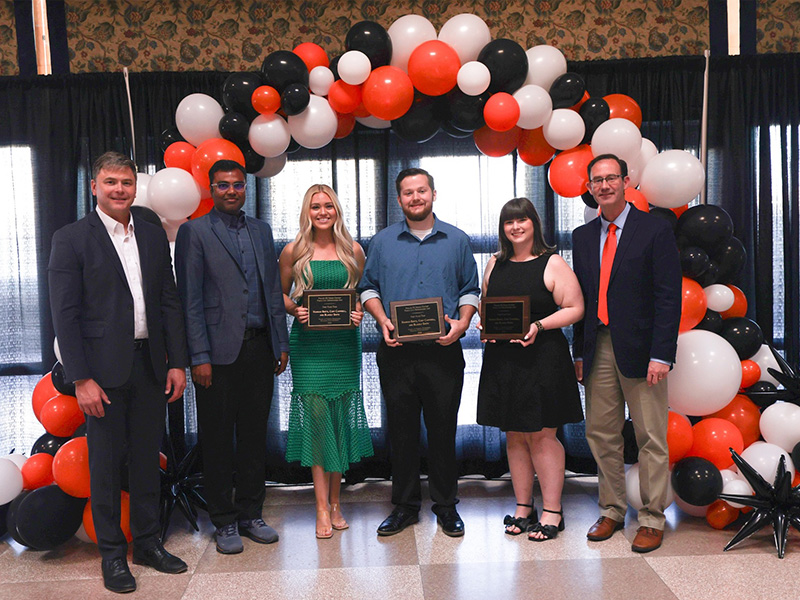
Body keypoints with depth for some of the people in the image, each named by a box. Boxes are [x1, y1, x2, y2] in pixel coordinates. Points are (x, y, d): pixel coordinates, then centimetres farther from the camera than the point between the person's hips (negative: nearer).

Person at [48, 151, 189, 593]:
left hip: (151, 366, 4)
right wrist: (81, 378, -13)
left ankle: (148, 542, 28)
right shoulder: (70, 239, -4)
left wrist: (177, 362, 4)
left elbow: (169, 303, 10)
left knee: (147, 458, 14)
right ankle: (112, 553, 22)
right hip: (104, 370, -4)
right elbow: (64, 315, -8)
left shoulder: (154, 237, 9)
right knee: (105, 464, 7)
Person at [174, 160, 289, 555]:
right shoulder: (194, 232, -1)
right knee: (218, 440, 5)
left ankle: (250, 514, 24)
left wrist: (281, 344, 10)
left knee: (254, 435, 11)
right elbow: (190, 299, -6)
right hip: (219, 352, -4)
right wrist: (199, 357, -12)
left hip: (259, 349, 5)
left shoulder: (261, 231, 15)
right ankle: (224, 522, 18)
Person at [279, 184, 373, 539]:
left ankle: (334, 502, 20)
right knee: (316, 415, -5)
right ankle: (322, 508, 3)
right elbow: (280, 294, 10)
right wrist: (296, 311, -9)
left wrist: (360, 313, -5)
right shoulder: (293, 252, 2)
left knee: (341, 419, 6)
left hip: (344, 342, 2)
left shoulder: (353, 251, 6)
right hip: (308, 343, -2)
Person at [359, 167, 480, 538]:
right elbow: (368, 288, 10)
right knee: (401, 429, 6)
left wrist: (462, 323, -8)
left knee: (443, 428, 5)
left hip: (443, 351, 0)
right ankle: (405, 505, 20)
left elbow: (470, 290, 9)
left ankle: (446, 505, 20)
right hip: (397, 352, 1)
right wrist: (383, 321, -7)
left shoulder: (456, 240, 8)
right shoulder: (383, 242, 9)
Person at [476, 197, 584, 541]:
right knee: (514, 436, 10)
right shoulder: (495, 265, 12)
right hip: (502, 359, 5)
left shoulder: (552, 264, -3)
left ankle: (552, 512, 13)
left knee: (542, 436, 0)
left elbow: (575, 309, -6)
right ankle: (523, 507, 23)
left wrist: (540, 325, -18)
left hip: (542, 357, -5)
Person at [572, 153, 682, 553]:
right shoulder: (582, 236, 13)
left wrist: (661, 355, -15)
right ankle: (612, 511, 27)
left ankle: (652, 519, 17)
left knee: (651, 437, 3)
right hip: (598, 350, 5)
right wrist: (579, 352, 10)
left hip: (639, 348, -5)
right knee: (601, 434, 11)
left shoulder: (655, 231, -3)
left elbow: (669, 297, -7)